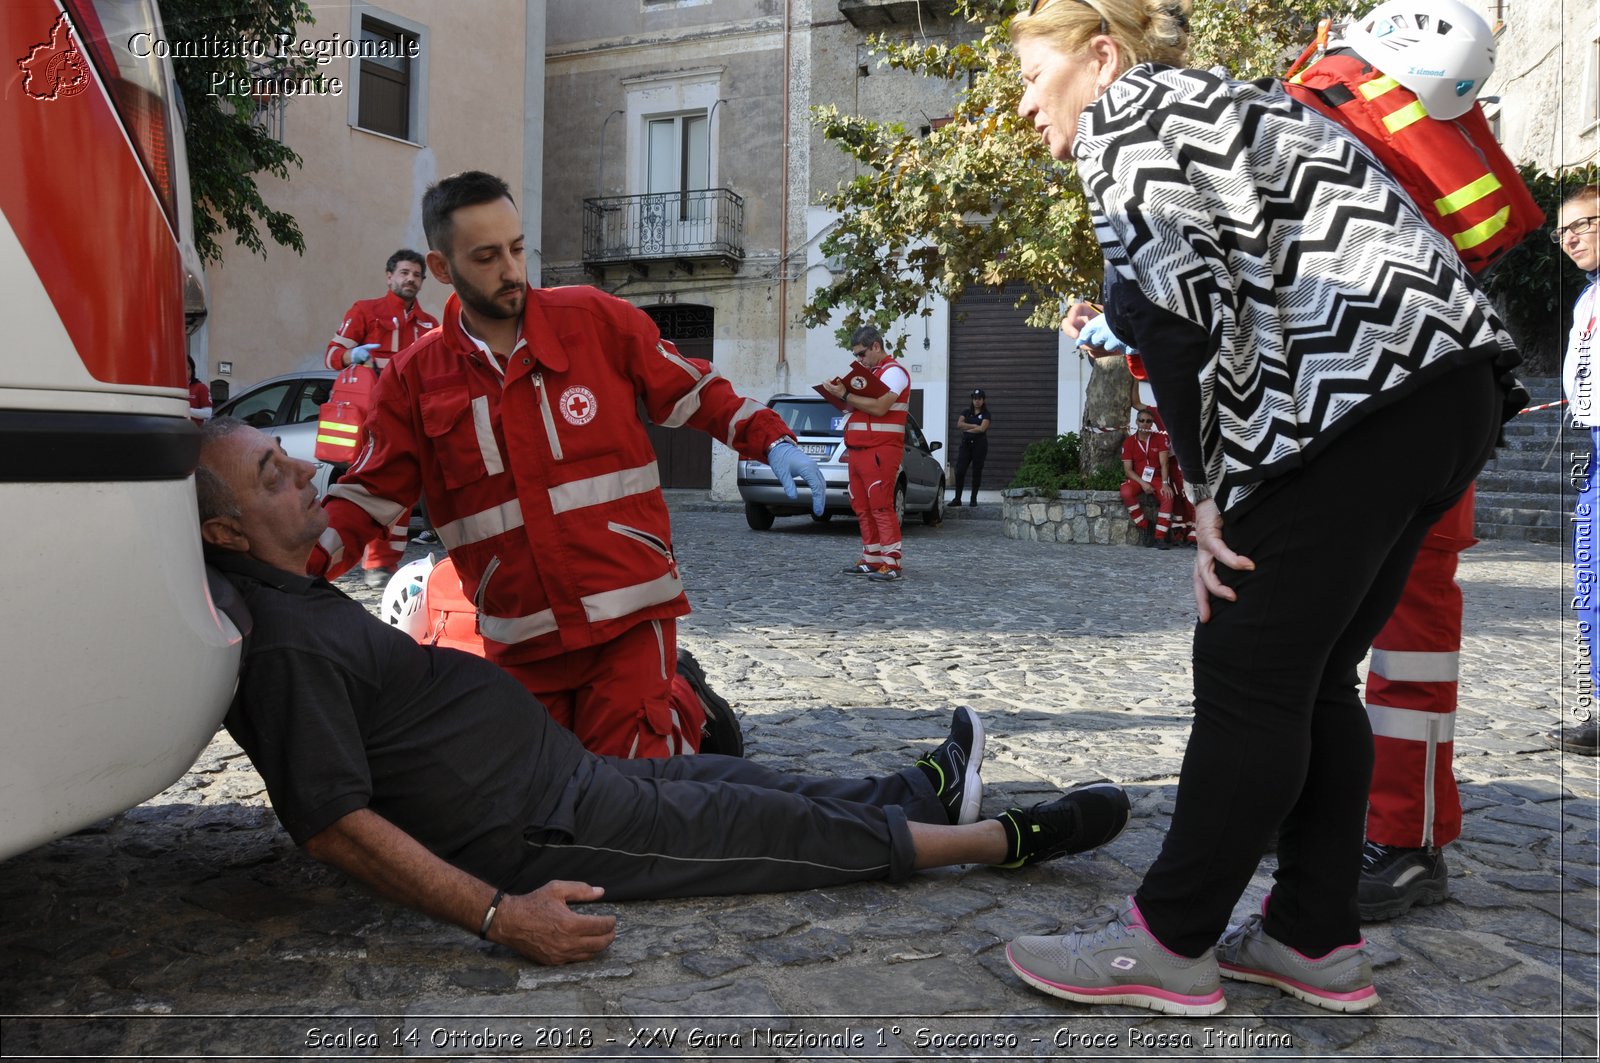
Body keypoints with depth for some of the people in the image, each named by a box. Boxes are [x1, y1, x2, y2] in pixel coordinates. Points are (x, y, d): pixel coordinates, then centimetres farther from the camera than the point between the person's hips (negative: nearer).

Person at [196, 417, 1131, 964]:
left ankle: (931, 793, 35)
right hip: (547, 831, -10)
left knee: (744, 783, 18)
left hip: (565, 771, 10)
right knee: (802, 830, -1)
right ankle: (1014, 838, 13)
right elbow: (334, 825, -27)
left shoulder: (297, 598, 9)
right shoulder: (287, 645, -24)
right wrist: (498, 914, -31)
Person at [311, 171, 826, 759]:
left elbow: (694, 391, 7)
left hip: (630, 616, -3)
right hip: (520, 640, 3)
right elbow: (370, 494, 6)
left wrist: (772, 441, -7)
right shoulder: (415, 378, 4)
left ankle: (683, 706, 28)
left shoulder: (598, 320, -1)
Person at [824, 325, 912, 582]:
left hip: (880, 452, -9)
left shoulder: (893, 372, -6)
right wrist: (841, 394, 7)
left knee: (881, 507, -11)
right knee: (862, 508, 8)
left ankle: (891, 563, -10)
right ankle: (871, 560, 13)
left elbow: (879, 407, -20)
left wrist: (846, 395, -16)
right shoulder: (870, 373, 24)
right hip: (857, 451, 9)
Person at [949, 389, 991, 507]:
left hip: (979, 444, -2)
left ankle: (974, 499, 9)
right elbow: (959, 424, -4)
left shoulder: (985, 414, 3)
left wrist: (967, 429, -5)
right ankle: (957, 498, 0)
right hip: (966, 444, 2)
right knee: (960, 471, -6)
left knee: (977, 472, 1)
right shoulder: (966, 412, 12)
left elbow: (982, 428, -12)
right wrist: (974, 426, -9)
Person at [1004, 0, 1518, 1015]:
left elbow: (1175, 300, -14)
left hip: (1365, 391, -9)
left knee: (1247, 678, -2)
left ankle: (1169, 941, 9)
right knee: (1315, 674, 13)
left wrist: (1209, 489, -8)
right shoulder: (1210, 103, 28)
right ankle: (1317, 938, 22)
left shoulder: (1123, 113, 1)